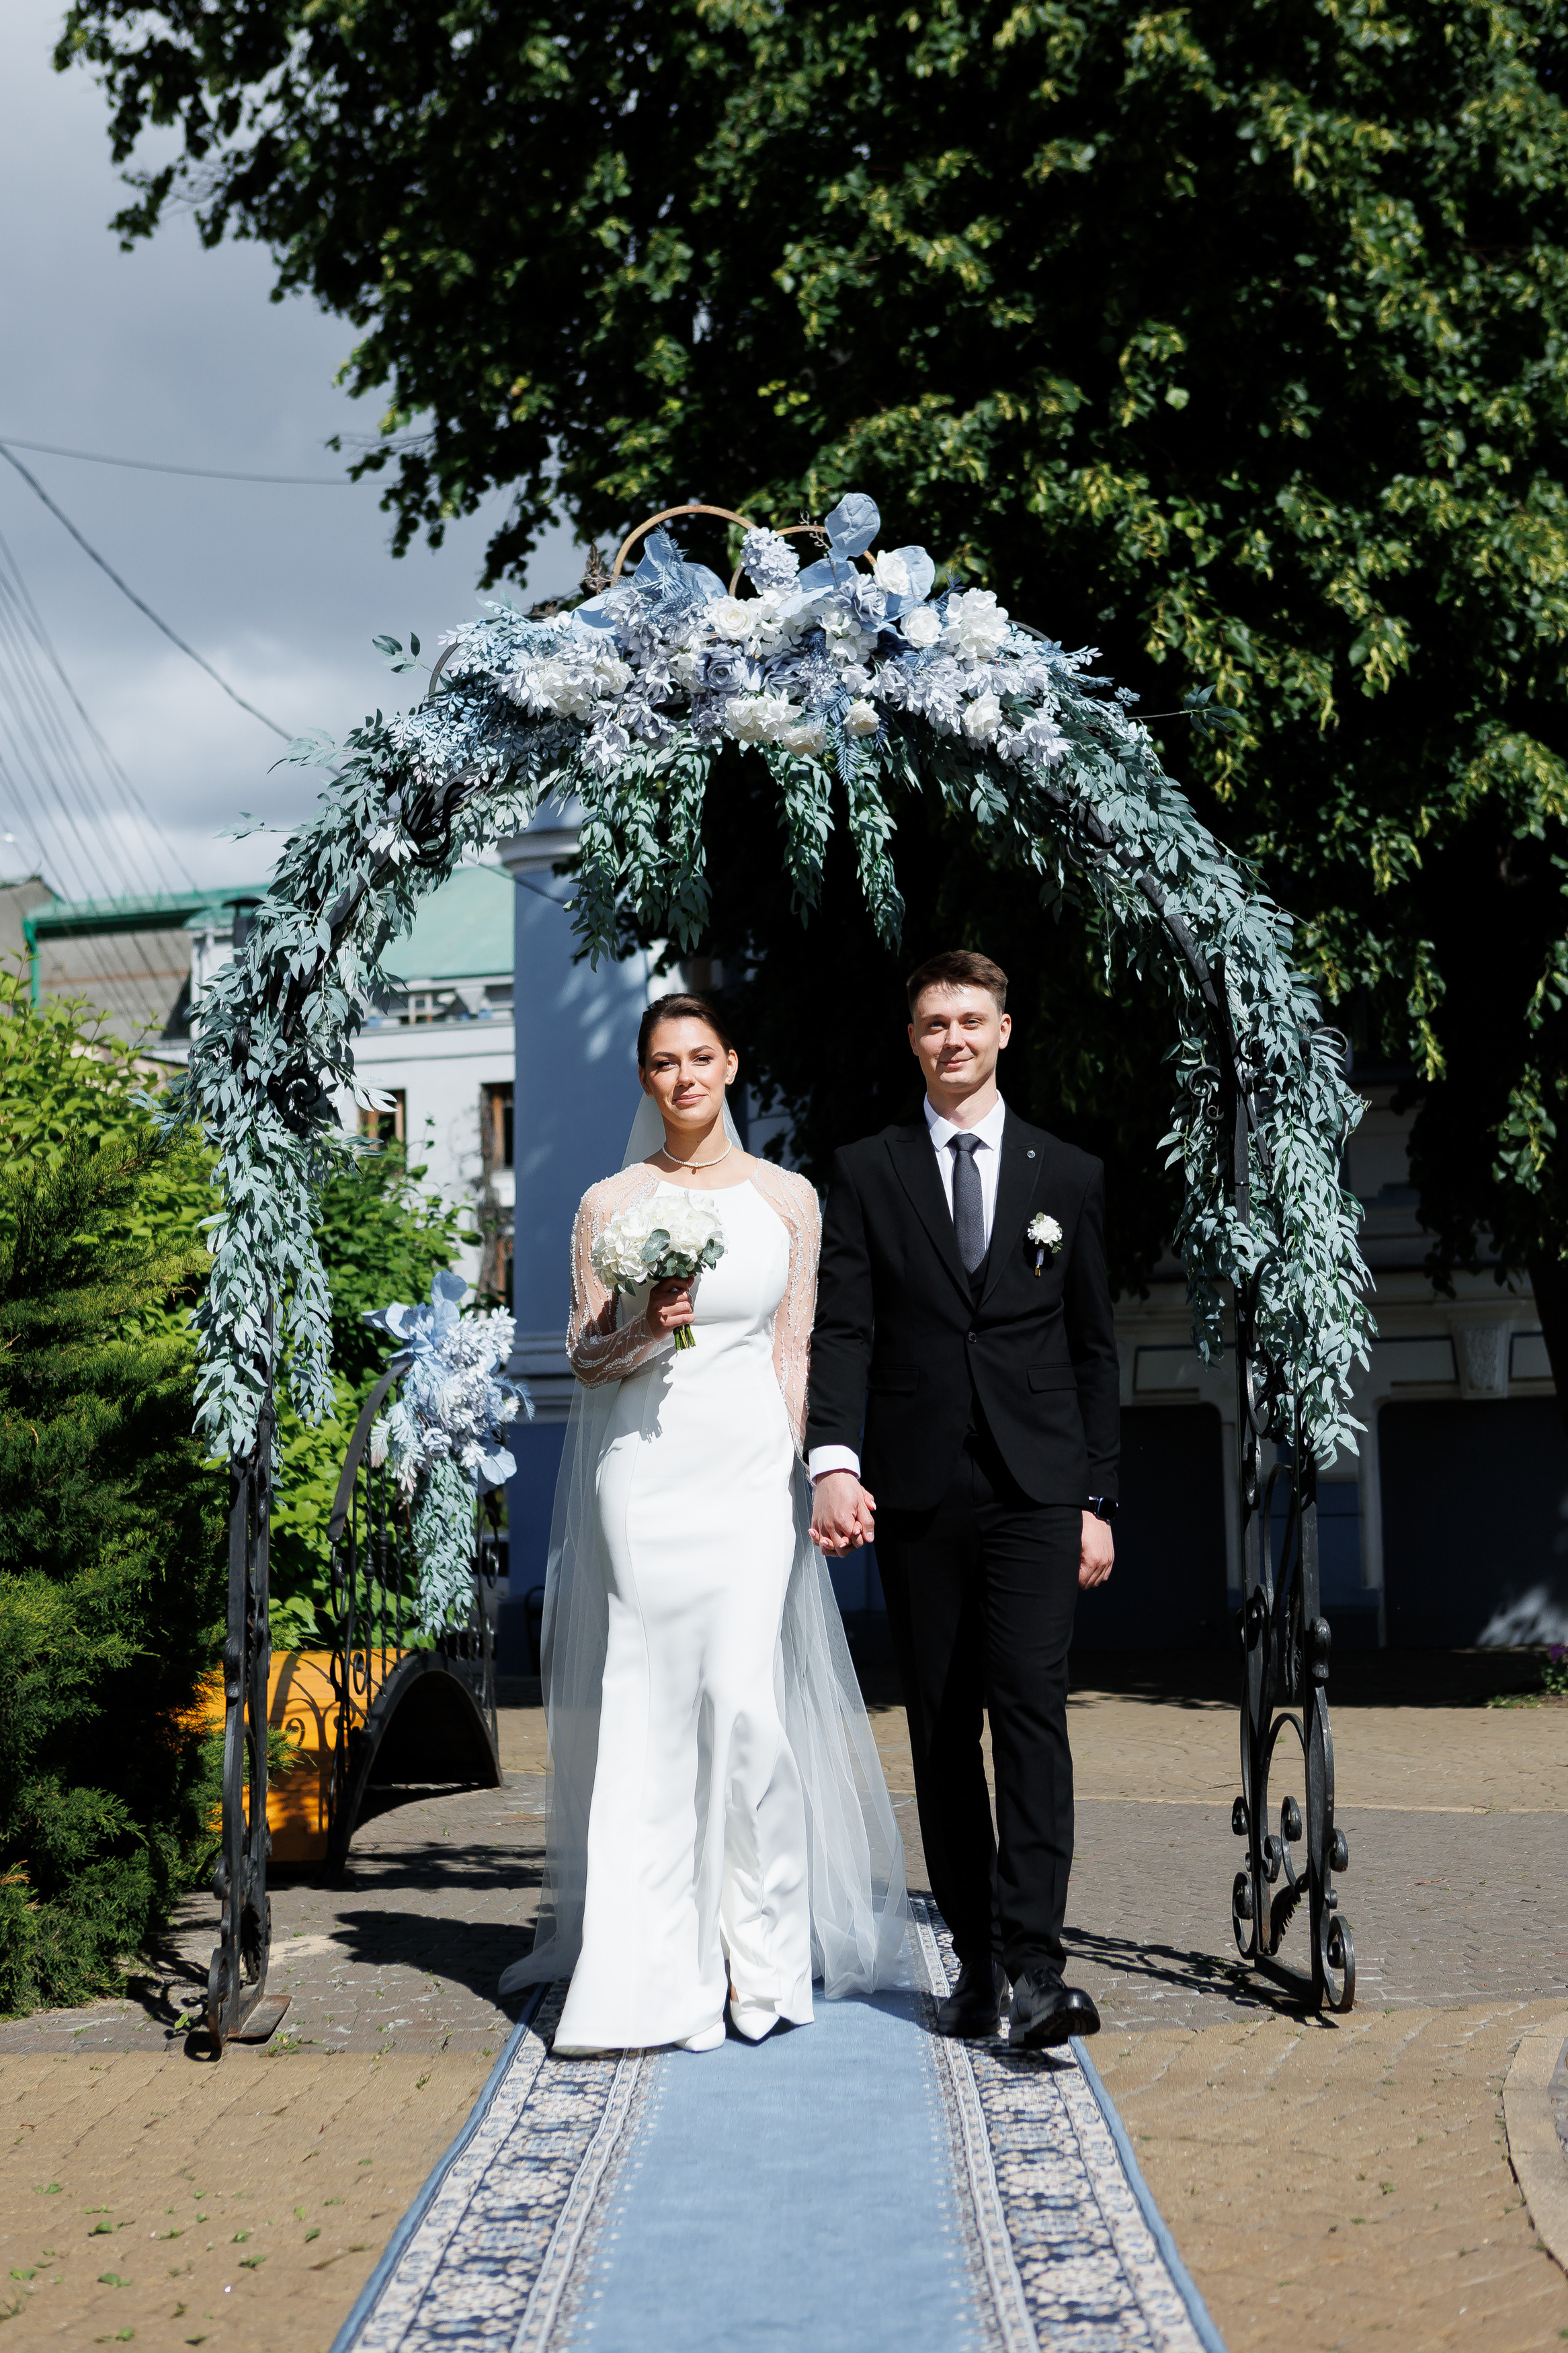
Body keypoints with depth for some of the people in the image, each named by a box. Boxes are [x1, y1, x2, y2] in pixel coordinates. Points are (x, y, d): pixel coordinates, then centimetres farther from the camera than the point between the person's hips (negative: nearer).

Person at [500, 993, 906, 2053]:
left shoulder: (787, 1197, 7)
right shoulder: (609, 1204, 6)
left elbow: (796, 1354, 8)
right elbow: (585, 1356, 8)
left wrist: (796, 1479, 0)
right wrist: (649, 1329, -12)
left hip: (753, 1468, 0)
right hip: (642, 1475, 0)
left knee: (747, 1696, -8)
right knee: (649, 1708, 0)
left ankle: (761, 1956, 5)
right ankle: (664, 1966, 8)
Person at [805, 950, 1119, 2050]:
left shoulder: (1071, 1176, 10)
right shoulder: (866, 1173, 8)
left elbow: (1095, 1348, 10)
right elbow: (843, 1331, 0)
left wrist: (1099, 1500, 6)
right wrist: (835, 1460, -16)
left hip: (1036, 1486, -1)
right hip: (917, 1491, 1)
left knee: (1031, 1705, -13)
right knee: (942, 1731, 5)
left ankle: (1035, 1967, -16)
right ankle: (975, 1963, 14)